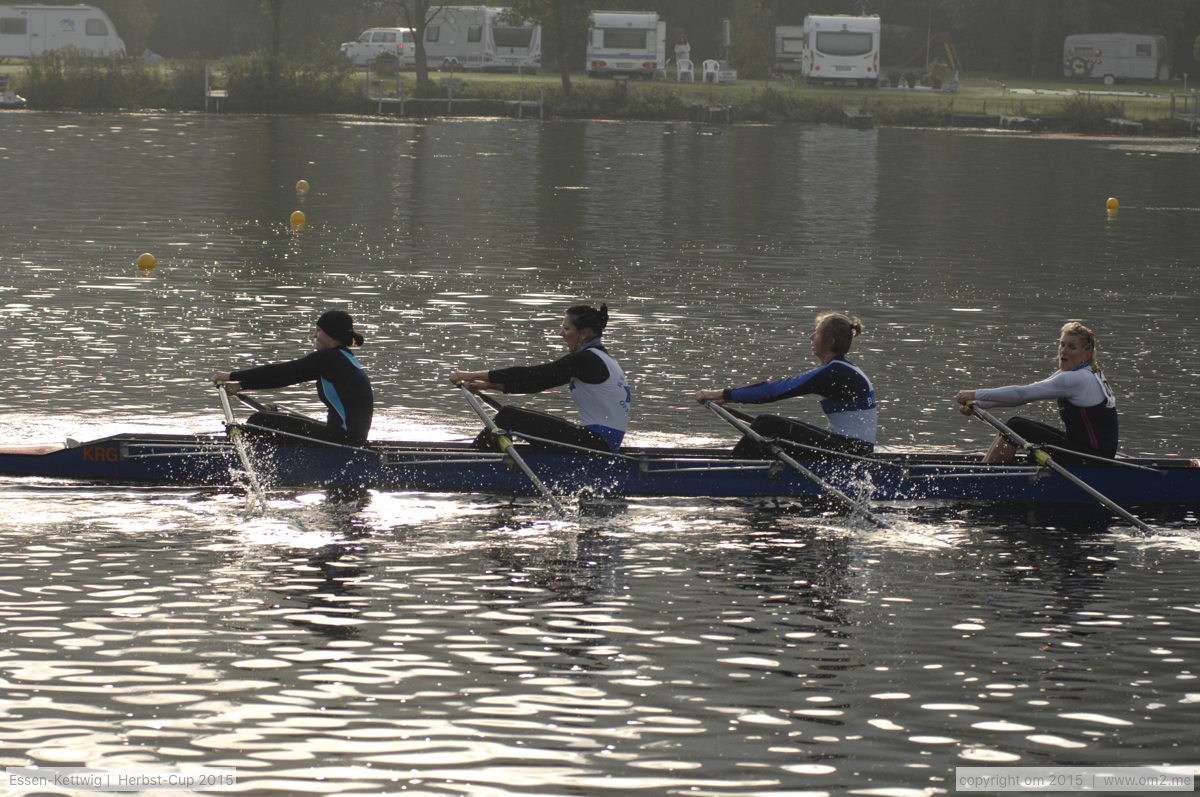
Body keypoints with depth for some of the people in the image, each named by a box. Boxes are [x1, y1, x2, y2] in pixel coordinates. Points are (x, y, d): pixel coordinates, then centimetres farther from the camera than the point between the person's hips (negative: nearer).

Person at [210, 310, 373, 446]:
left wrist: (232, 376, -6)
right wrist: (242, 385, 17)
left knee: (260, 421, -9)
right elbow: (287, 374, 18)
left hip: (342, 438, -10)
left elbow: (283, 371, -11)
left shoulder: (329, 359, -13)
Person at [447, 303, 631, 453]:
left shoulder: (586, 359, -14)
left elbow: (533, 373, -15)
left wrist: (475, 375, -12)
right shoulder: (598, 358, 16)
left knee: (509, 418, -8)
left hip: (594, 443, -10)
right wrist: (490, 385, 13)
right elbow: (540, 381, 17)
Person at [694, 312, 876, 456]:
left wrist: (724, 395, -15)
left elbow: (778, 390, -19)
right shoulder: (841, 370, 14)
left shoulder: (832, 373, -17)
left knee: (767, 425, -9)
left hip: (850, 450, -10)